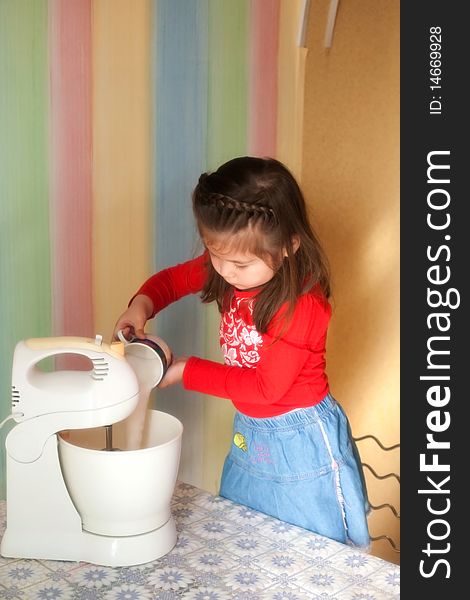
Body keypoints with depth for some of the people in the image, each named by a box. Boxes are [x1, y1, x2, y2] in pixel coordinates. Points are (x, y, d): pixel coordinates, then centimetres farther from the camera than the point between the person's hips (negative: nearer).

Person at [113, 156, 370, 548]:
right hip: (248, 432, 7)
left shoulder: (302, 303, -29)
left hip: (301, 442, -7)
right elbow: (174, 278, 8)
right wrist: (142, 305, -14)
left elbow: (267, 385, -23)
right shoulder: (230, 266, -8)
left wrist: (186, 371, -19)